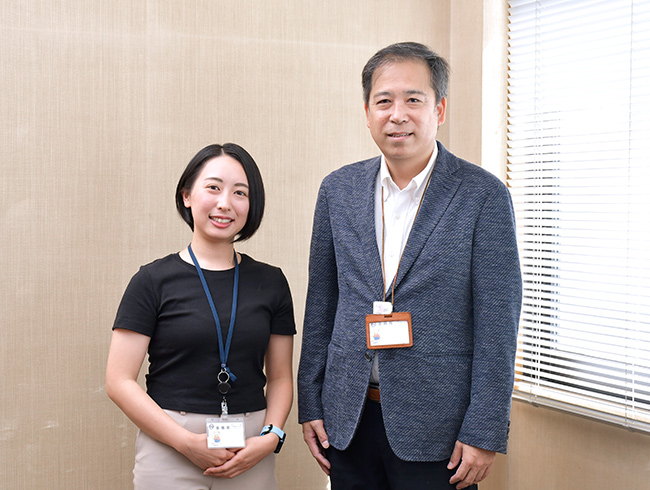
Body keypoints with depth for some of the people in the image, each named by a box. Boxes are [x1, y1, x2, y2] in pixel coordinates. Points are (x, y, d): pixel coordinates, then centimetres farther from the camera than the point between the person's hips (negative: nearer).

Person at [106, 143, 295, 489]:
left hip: (251, 456, 2)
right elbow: (120, 382, -6)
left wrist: (271, 437, -8)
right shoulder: (154, 280, -3)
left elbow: (280, 377, 9)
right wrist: (188, 442, -13)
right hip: (168, 449, -2)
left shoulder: (270, 282, 5)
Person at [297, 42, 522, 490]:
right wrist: (311, 405, 7)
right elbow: (321, 306, 8)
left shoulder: (483, 196, -7)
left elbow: (498, 324, -8)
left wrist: (484, 434, -11)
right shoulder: (338, 190, 5)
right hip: (348, 416, 4)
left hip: (436, 429, -3)